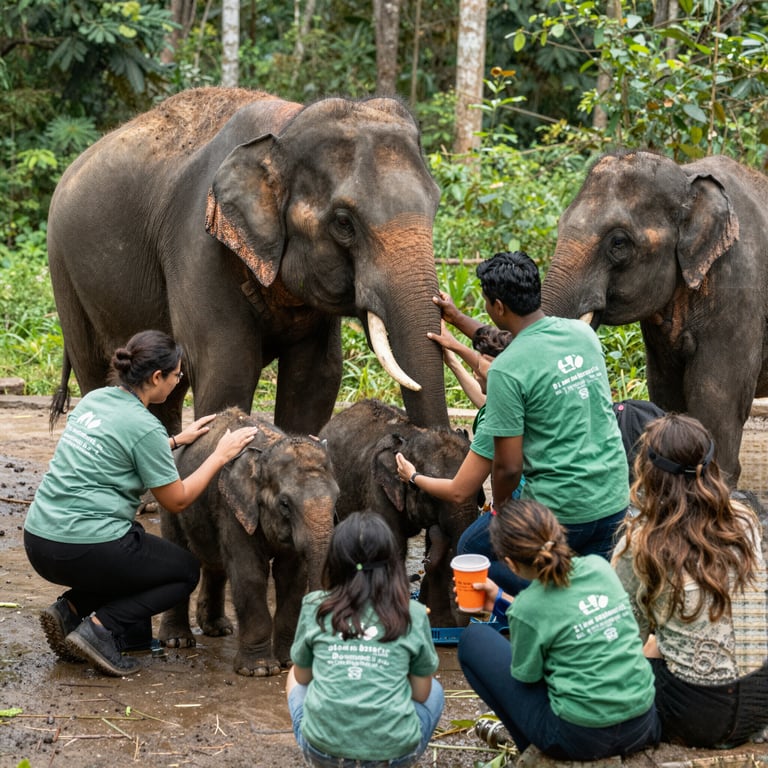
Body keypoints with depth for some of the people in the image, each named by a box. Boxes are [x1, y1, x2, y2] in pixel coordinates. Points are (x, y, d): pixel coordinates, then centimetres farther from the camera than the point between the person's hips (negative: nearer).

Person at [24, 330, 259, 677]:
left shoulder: (94, 399, 10)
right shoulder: (144, 426, -12)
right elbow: (177, 500, -3)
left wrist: (177, 440, 30)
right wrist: (220, 455, 5)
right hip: (85, 550, -8)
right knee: (185, 570, 15)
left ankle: (71, 609, 9)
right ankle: (101, 628, -5)